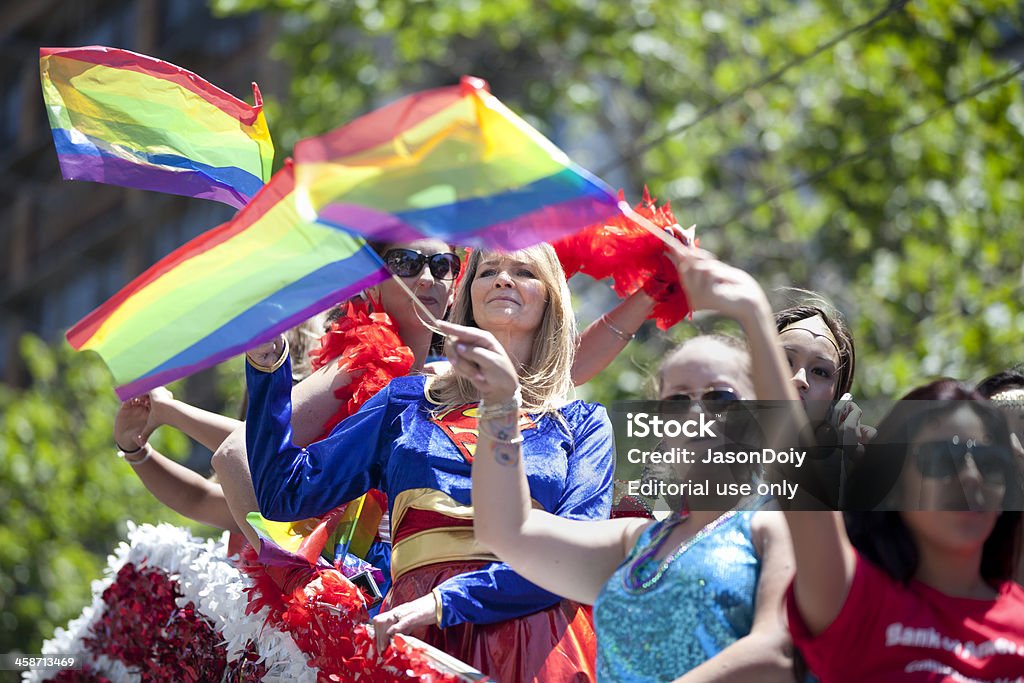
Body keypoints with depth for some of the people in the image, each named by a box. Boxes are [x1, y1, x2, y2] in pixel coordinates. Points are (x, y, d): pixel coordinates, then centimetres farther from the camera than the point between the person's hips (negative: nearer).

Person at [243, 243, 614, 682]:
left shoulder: (583, 423, 15)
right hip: (417, 638, 0)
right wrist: (267, 369, 6)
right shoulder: (406, 402, 21)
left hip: (533, 636, 0)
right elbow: (286, 492, 16)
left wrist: (445, 601, -14)